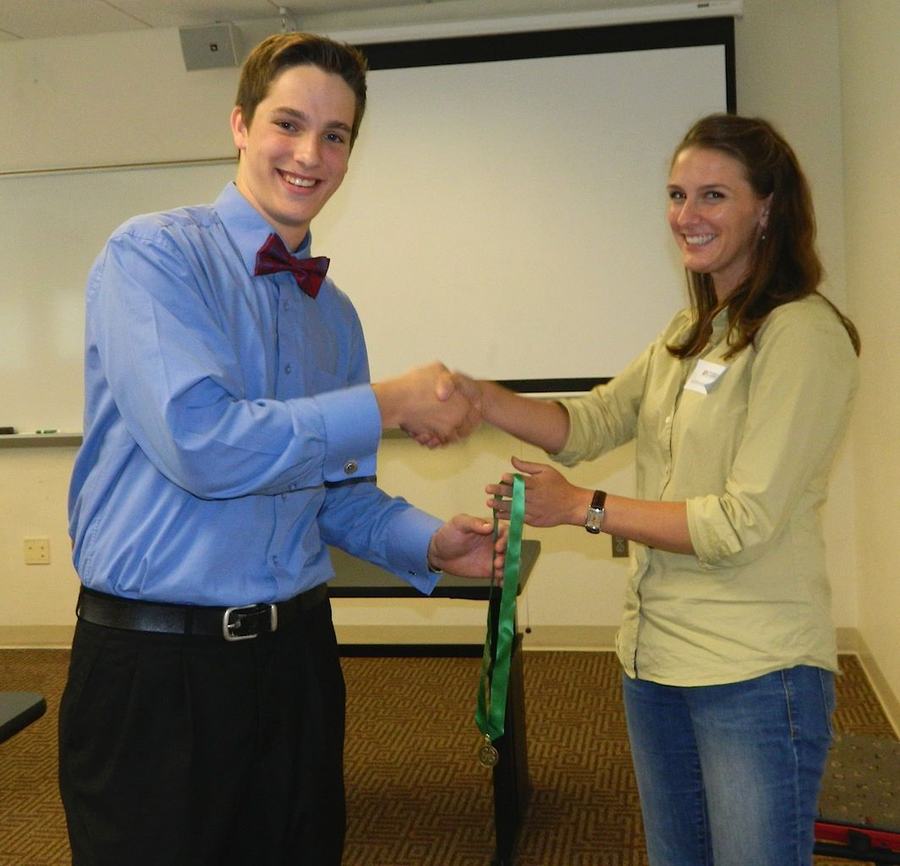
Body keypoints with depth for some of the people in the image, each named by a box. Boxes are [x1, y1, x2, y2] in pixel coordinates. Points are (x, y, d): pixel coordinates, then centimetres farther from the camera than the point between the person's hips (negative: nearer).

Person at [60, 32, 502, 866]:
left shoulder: (335, 314, 10)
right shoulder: (152, 254, -10)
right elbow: (199, 443, -24)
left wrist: (429, 544, -4)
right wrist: (387, 405, -16)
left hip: (297, 650, 6)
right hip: (153, 667, -6)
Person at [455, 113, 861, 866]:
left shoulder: (803, 336, -16)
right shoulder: (689, 334, 11)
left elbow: (745, 524, -20)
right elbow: (589, 424, 6)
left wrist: (583, 508, -14)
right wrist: (476, 396, -10)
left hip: (756, 674, -8)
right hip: (654, 658, 8)